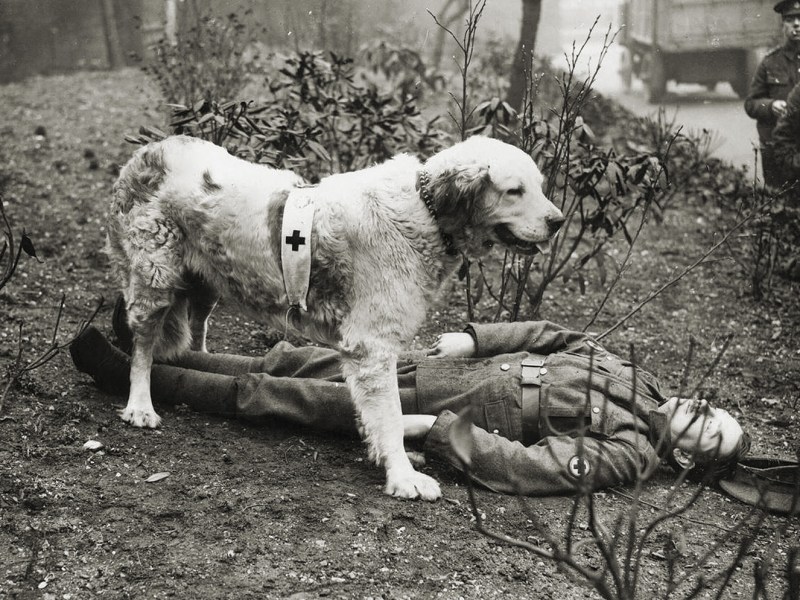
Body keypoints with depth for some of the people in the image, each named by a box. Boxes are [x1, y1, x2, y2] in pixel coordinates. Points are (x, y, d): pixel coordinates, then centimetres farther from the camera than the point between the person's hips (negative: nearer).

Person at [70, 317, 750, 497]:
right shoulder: (634, 377, 5)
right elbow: (549, 334, 12)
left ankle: (136, 377, 9)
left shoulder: (626, 454, -18)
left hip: (455, 405, -7)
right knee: (305, 363, 7)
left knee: (278, 396, -4)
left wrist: (432, 427, -28)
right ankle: (157, 347, 21)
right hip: (463, 367, 7)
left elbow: (527, 466, -27)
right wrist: (472, 338, 1)